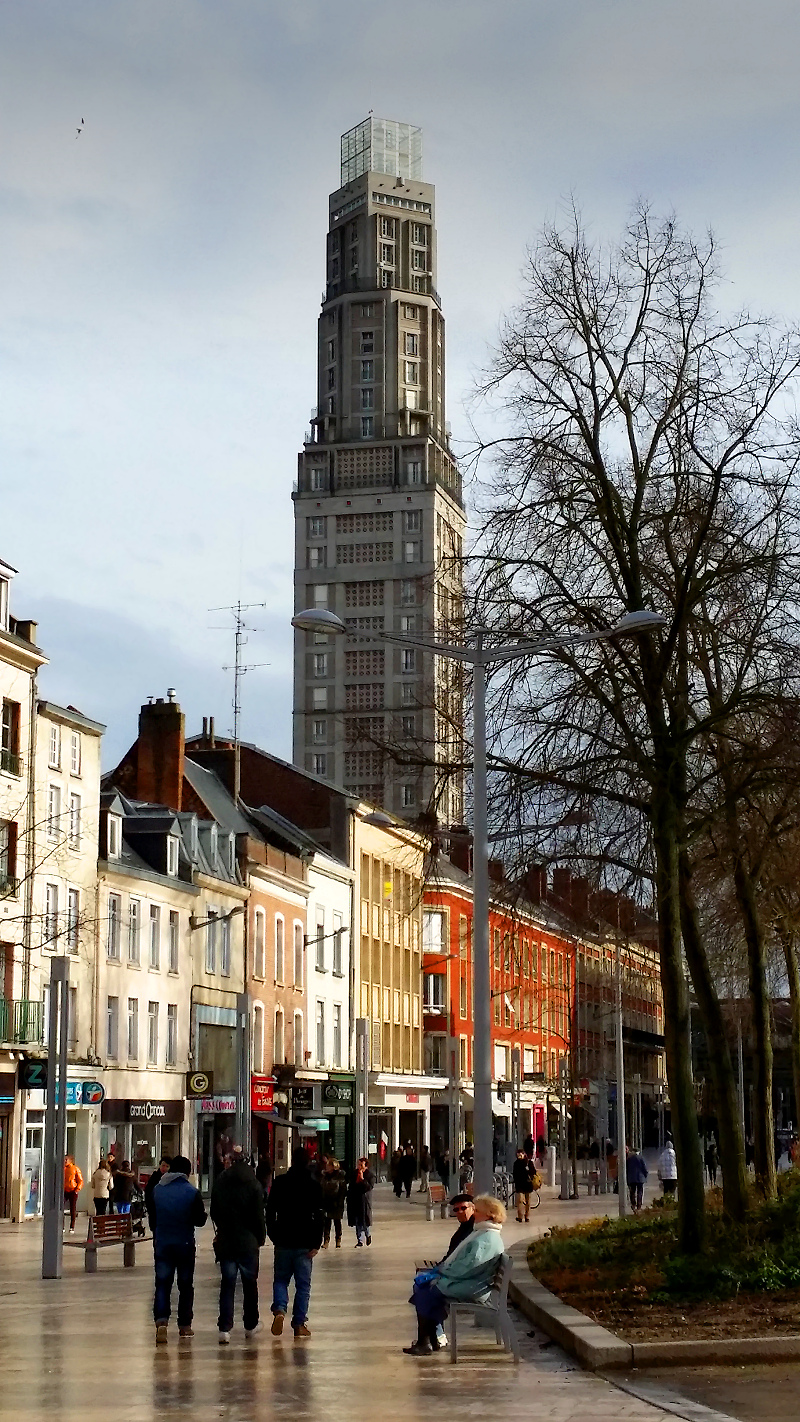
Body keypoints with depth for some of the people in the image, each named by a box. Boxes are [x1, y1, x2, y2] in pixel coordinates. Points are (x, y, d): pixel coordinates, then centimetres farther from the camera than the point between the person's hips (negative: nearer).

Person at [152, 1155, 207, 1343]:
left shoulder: (157, 1190, 0)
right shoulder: (192, 1192, -10)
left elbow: (152, 1217, 9)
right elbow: (200, 1220, -5)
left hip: (162, 1244, 2)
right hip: (185, 1244, -2)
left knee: (162, 1283, 1)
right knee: (185, 1285, 11)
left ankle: (161, 1321, -19)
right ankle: (184, 1325, 15)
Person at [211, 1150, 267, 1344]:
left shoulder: (219, 1183, 2)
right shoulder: (253, 1185, -7)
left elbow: (214, 1212, 9)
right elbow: (259, 1216, -7)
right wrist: (260, 1237, 5)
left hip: (225, 1241, 2)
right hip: (247, 1242, -2)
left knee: (227, 1285, 4)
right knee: (250, 1284, 12)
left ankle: (224, 1328, -6)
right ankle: (250, 1325, 21)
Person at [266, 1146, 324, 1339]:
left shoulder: (279, 1183, 1)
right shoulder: (314, 1186, -3)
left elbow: (270, 1211, 4)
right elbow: (319, 1217, -6)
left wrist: (273, 1235, 13)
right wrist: (316, 1243, -4)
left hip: (283, 1241, 1)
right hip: (304, 1243, -1)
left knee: (280, 1279, 13)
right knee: (303, 1284, 6)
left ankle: (279, 1309, -13)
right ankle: (299, 1324, 4)